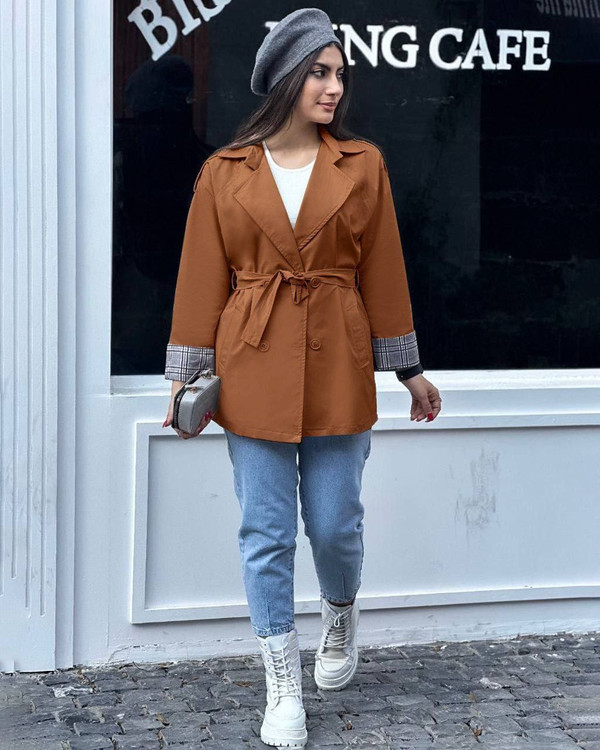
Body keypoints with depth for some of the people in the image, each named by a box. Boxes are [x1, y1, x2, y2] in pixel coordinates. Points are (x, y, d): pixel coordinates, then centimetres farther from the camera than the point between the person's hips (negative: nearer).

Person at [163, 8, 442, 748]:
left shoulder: (362, 165, 3)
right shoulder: (224, 172, 2)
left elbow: (382, 271, 6)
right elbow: (203, 279, 4)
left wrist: (409, 369, 7)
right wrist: (187, 377, 1)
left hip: (337, 367, 0)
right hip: (254, 368, 0)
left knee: (334, 523, 6)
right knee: (265, 533, 2)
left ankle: (341, 616, 40)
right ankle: (284, 688, 16)